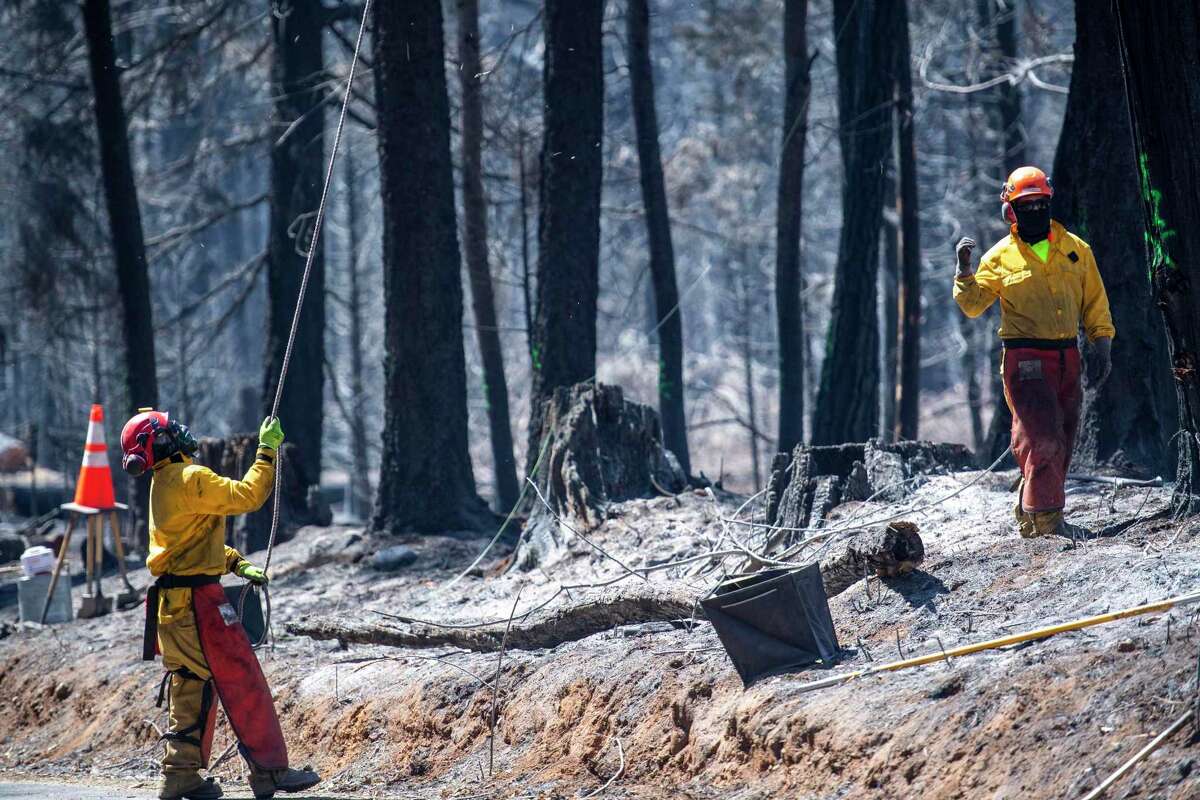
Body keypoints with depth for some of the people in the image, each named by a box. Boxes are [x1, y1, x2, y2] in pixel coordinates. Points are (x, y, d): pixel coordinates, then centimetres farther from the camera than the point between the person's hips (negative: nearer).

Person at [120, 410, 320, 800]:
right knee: (243, 683, -5)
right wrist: (268, 449, -11)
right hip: (197, 600, -10)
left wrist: (236, 564, 17)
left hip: (172, 603, 10)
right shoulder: (190, 478, -15)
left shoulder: (163, 484, 16)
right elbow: (248, 496, -20)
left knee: (191, 687, 14)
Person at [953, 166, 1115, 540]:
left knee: (1060, 444, 8)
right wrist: (965, 270, -15)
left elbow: (1095, 303, 15)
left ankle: (1029, 516, 20)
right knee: (1043, 439, -16)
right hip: (1026, 360, -5)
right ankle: (1047, 519, -15)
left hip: (1067, 358, 5)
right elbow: (972, 305, 0)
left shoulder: (1075, 249, 10)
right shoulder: (1001, 257, 2)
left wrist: (1102, 346, 8)